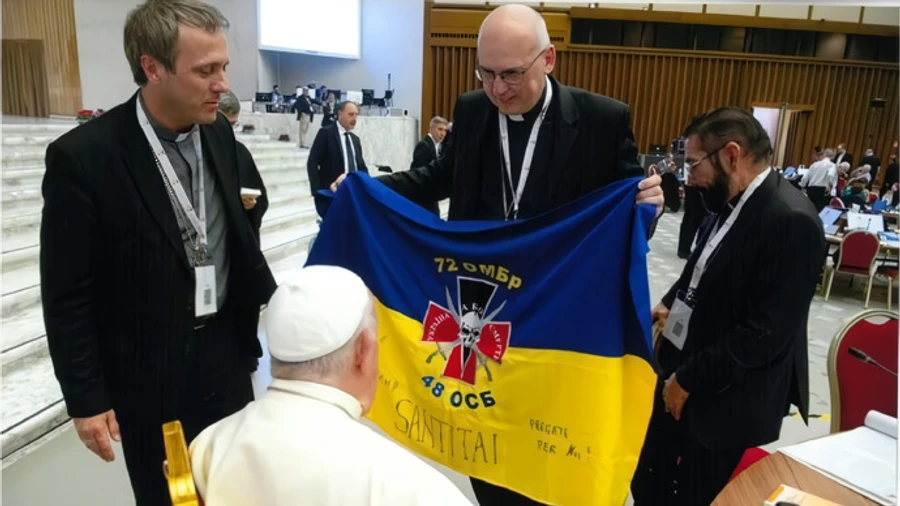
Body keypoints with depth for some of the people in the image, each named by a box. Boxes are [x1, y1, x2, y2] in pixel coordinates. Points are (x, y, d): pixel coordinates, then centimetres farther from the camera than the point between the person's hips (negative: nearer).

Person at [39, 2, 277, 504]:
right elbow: (67, 297, -13)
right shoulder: (83, 156, -18)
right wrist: (85, 399, -10)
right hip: (148, 373, -4)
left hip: (226, 354, 5)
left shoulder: (218, 133, -2)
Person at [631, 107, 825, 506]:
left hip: (726, 403, -8)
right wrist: (671, 306, 1)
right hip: (680, 373, 8)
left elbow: (766, 334, -24)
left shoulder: (790, 220, -22)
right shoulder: (730, 203, 6)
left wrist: (689, 379, -16)